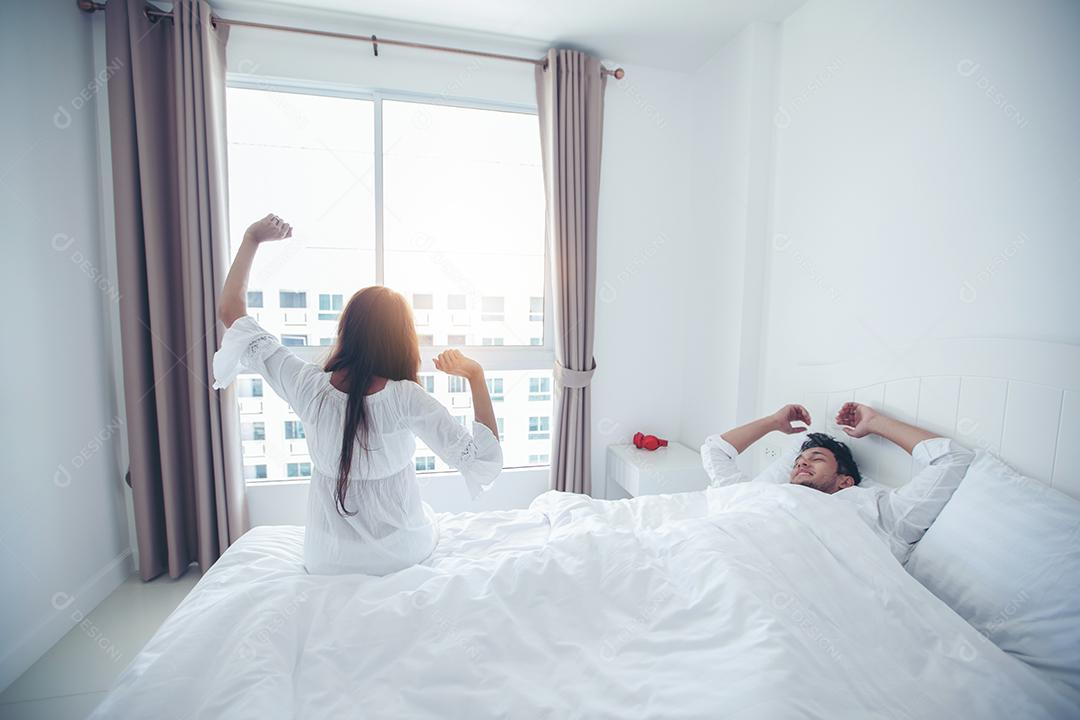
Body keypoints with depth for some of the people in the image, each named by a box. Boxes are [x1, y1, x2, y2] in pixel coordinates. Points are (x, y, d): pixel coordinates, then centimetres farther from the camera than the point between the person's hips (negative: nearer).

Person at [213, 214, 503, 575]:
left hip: (326, 560, 2)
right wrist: (476, 375, -24)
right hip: (404, 554, -2)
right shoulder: (406, 398, -28)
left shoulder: (307, 385, -20)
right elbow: (485, 457, -26)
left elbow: (230, 311, -7)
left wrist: (252, 239, -2)